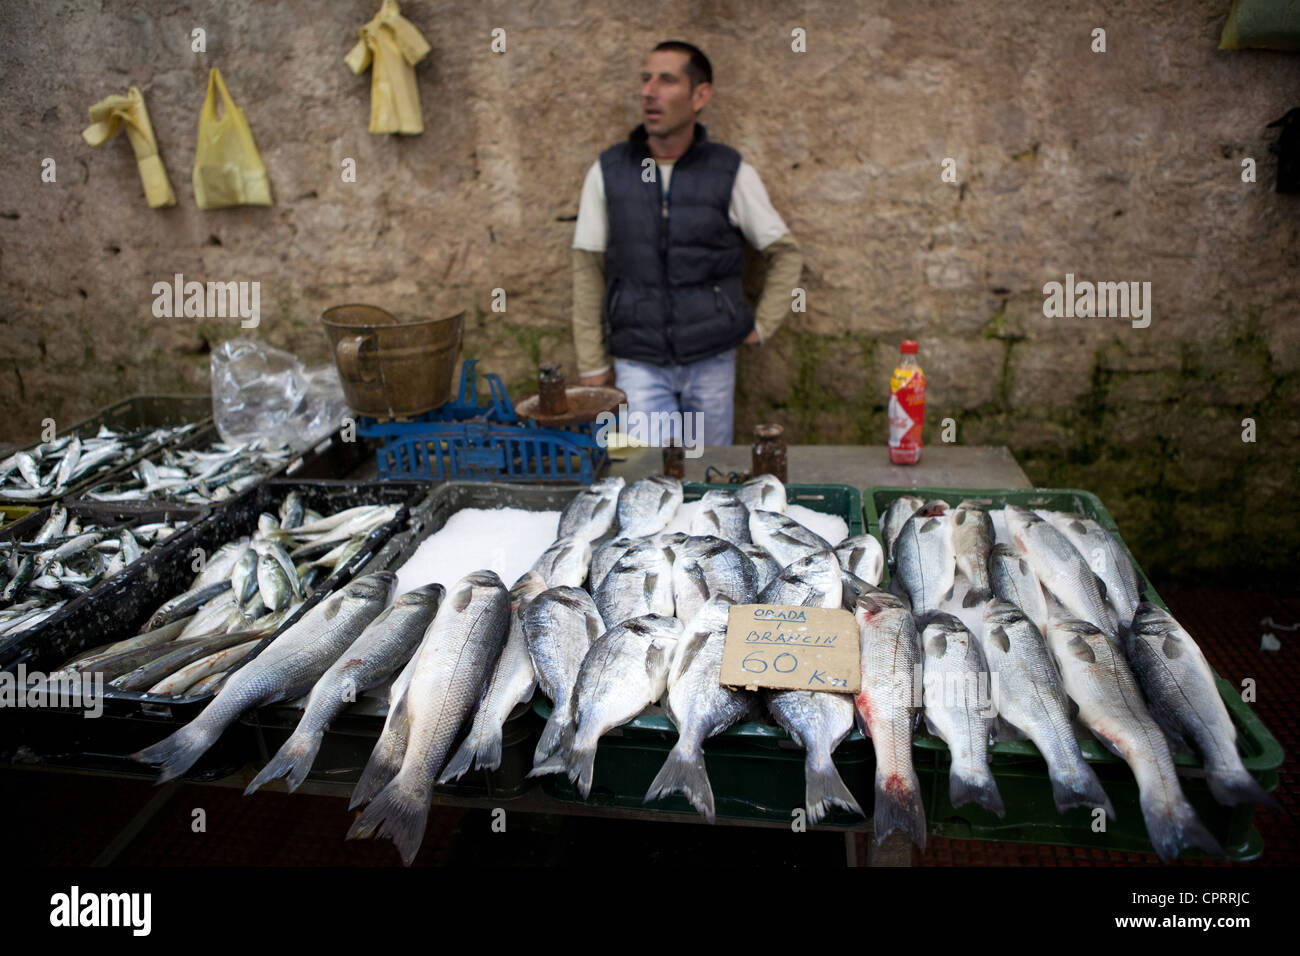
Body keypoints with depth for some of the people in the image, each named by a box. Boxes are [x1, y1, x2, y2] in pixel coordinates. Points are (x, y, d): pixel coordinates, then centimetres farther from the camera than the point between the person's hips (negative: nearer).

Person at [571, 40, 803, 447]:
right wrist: (592, 363, 2)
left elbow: (785, 253, 10)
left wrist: (762, 325, 2)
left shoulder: (731, 173, -1)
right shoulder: (608, 172, 1)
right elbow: (588, 271, 4)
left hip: (711, 362, 1)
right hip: (637, 365, 0)